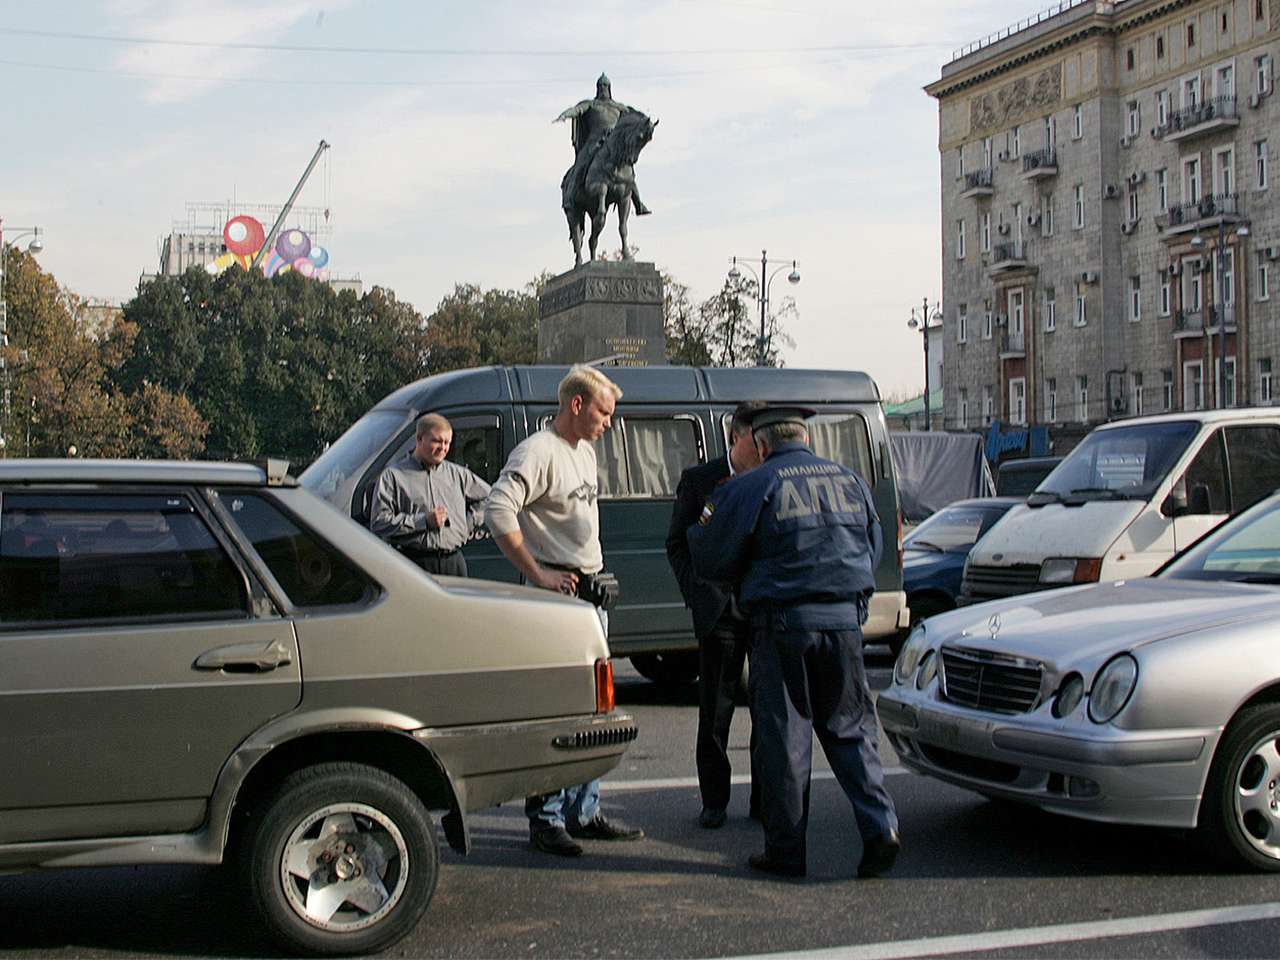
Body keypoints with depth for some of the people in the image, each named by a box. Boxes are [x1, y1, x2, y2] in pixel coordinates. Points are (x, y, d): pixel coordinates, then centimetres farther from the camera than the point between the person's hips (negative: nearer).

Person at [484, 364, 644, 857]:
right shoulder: (538, 452, -13)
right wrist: (537, 574, -22)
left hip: (591, 593, 10)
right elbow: (498, 511, -25)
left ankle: (584, 812, 22)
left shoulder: (585, 451, 17)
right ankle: (545, 820, 0)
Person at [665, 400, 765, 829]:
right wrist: (700, 596, -5)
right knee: (715, 711, 4)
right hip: (721, 609, -2)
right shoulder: (699, 480, 2)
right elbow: (677, 544, 5)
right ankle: (714, 801, 15)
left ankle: (766, 799, 18)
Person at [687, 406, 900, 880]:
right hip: (845, 620, 4)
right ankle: (879, 825, -2)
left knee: (783, 737, 4)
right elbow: (874, 547, 21)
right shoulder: (849, 480, 10)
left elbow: (712, 560, -2)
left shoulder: (752, 487, -5)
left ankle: (785, 850, 9)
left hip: (784, 623, -4)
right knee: (850, 729, 13)